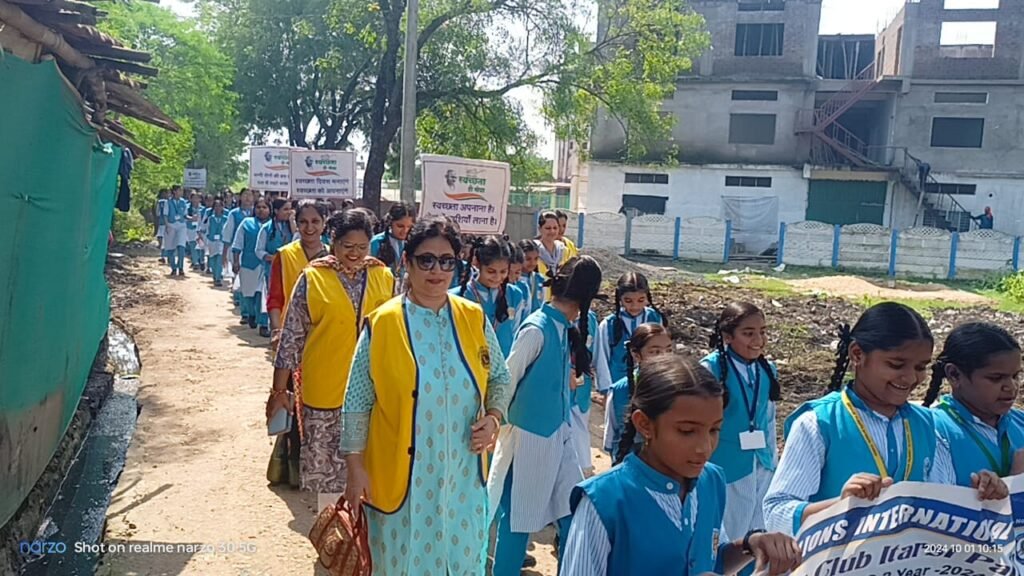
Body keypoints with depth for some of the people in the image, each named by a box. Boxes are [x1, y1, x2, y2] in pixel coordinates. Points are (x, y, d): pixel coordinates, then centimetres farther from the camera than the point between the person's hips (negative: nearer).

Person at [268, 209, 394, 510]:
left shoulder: (384, 278, 3)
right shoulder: (312, 279, -5)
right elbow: (291, 337, -2)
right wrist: (279, 389, -1)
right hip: (325, 389, -2)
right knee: (326, 463, 10)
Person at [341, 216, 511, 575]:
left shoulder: (474, 319, -1)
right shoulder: (382, 324, -10)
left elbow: (500, 376, 11)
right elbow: (357, 402, -5)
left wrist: (494, 416, -6)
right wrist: (355, 467, -6)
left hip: (462, 475, 3)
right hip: (401, 476, -3)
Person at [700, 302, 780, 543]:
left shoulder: (768, 370, 2)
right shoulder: (711, 368, -16)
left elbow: (769, 420, 13)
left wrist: (773, 460, 17)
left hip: (762, 468, 6)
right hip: (726, 469, -5)